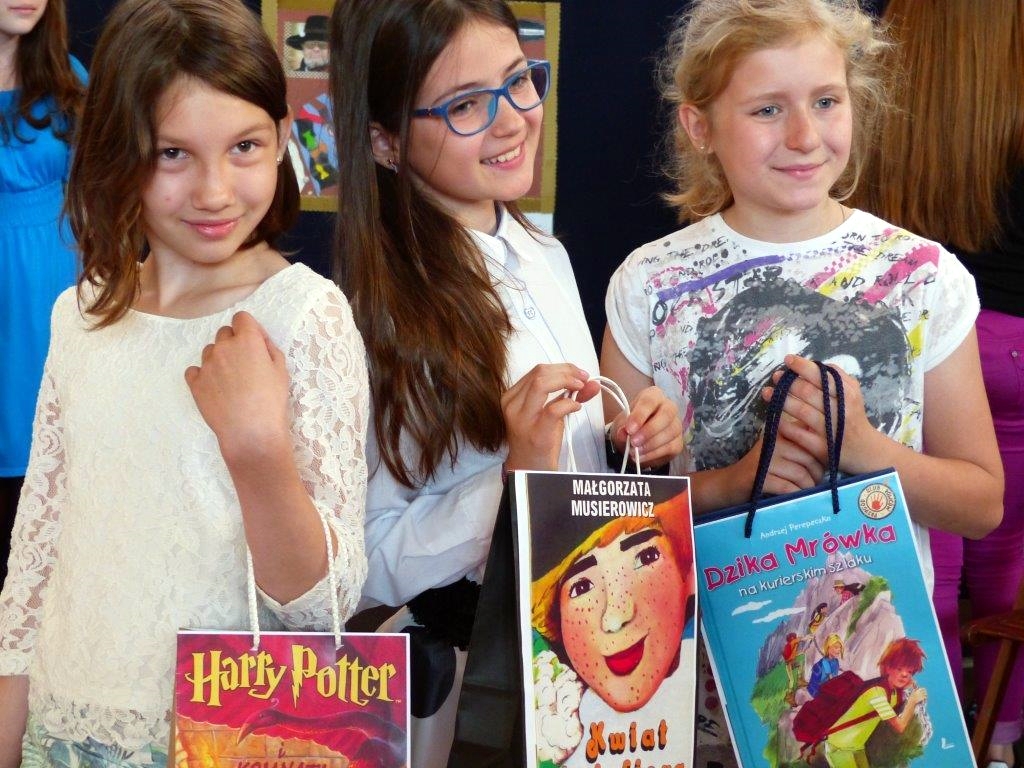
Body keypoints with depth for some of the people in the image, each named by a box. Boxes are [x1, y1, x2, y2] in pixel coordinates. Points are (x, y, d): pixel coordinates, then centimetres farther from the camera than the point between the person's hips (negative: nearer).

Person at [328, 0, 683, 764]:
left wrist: (631, 441, -5)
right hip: (460, 678, -7)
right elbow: (374, 566, -18)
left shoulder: (546, 258, 1)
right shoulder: (376, 307, -21)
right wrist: (516, 474, -29)